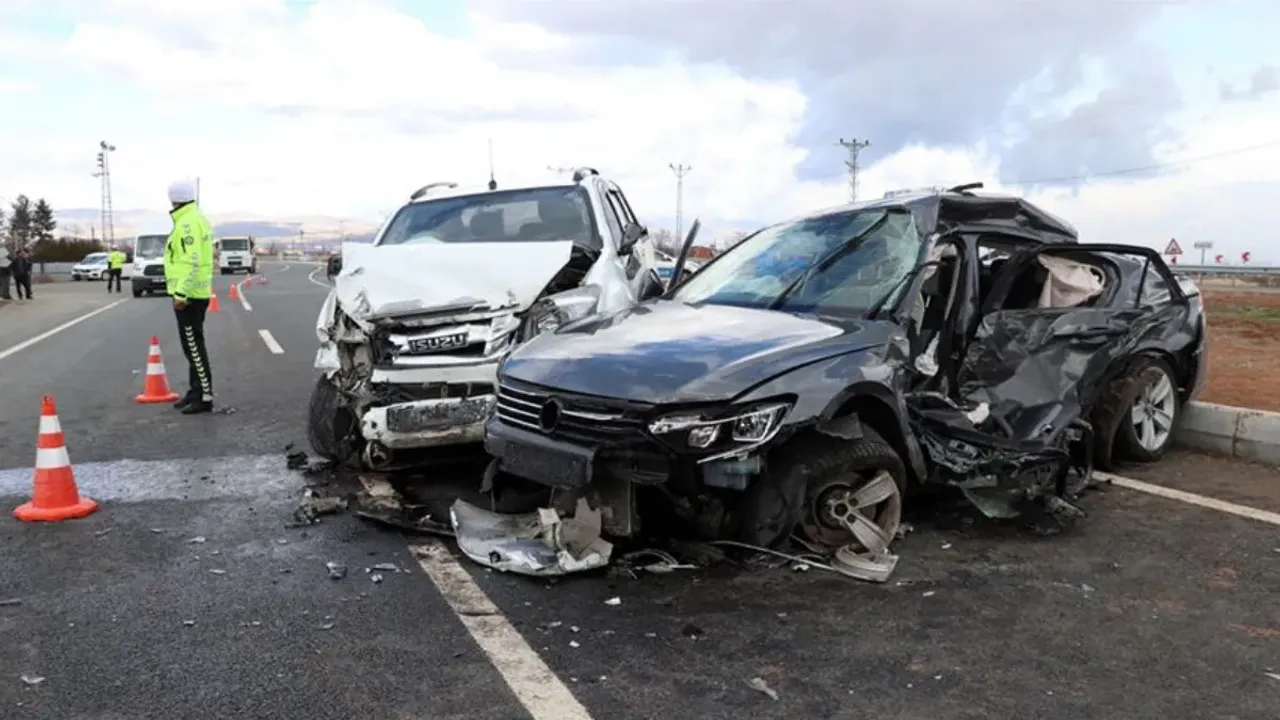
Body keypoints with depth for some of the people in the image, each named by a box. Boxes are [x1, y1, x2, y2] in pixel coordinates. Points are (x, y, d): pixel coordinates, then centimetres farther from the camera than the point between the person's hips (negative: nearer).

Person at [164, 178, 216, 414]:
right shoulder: (196, 219, 15)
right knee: (192, 345, 16)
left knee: (193, 346, -7)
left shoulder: (187, 223, -16)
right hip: (197, 292, 10)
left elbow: (191, 261, -24)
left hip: (188, 294, -10)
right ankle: (195, 391, 24)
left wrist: (180, 293, -25)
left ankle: (205, 397, -5)